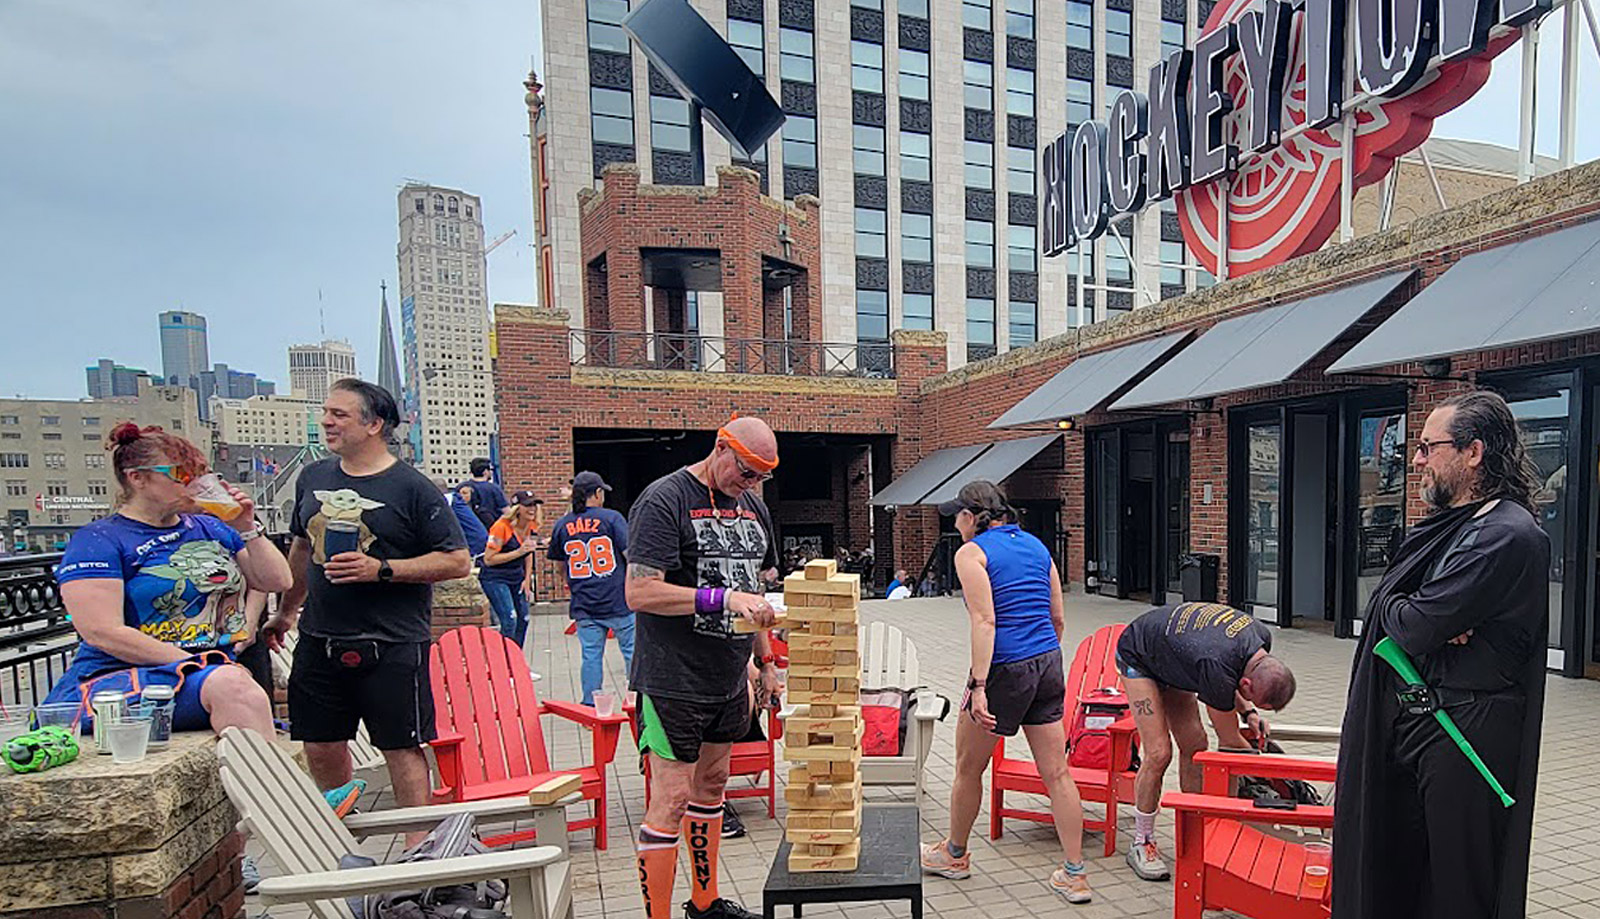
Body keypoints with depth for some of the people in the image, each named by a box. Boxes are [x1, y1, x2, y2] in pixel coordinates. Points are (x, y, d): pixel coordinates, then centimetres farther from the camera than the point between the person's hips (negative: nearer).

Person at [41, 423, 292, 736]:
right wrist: (200, 665, -15)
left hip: (220, 667, 5)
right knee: (231, 685, -34)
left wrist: (247, 529, 3)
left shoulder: (210, 528, 16)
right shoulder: (96, 541, 1)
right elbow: (103, 633, -10)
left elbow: (278, 582, 17)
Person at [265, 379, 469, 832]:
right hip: (318, 639, 6)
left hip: (391, 645, -5)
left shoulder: (412, 488, -9)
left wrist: (382, 569, -18)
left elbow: (458, 561, -11)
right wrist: (287, 611, 30)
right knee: (321, 748, 14)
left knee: (401, 748, 3)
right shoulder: (313, 477, 9)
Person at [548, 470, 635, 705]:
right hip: (619, 601, -3)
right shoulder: (611, 518, -7)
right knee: (632, 651, 7)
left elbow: (558, 563, 17)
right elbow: (631, 554, -11)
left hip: (584, 605, 4)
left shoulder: (562, 526, 6)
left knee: (591, 656, 9)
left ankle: (590, 706, 13)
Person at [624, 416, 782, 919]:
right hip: (674, 683, -7)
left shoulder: (753, 505, 11)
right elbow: (640, 593, -21)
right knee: (671, 800, -3)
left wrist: (765, 661, 16)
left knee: (711, 786, 19)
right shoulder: (663, 500, -13)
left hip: (728, 680, 8)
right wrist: (724, 598, -27)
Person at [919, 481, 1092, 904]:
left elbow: (985, 621, -19)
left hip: (1004, 668, -6)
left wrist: (978, 686, -21)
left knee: (968, 769, 14)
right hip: (1048, 663, 6)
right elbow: (1058, 619, 13)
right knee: (1056, 772, 12)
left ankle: (954, 855, 32)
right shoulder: (1036, 545, 11)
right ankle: (1074, 874, 17)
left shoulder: (971, 552, -9)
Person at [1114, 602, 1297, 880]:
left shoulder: (1262, 639, -16)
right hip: (1137, 656, -8)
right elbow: (1230, 741, -19)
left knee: (1195, 746, 0)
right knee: (1159, 753, -13)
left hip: (1171, 658, 8)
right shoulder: (1217, 667, -39)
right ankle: (1142, 844, 2)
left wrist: (1248, 712, -4)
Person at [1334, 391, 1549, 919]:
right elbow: (1386, 603, 8)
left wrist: (1392, 610, -2)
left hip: (1464, 730, -9)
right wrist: (1435, 622, -12)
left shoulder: (1508, 535, -18)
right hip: (1410, 718, 9)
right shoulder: (1447, 524, 12)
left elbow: (1414, 627, -23)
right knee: (1394, 865, 19)